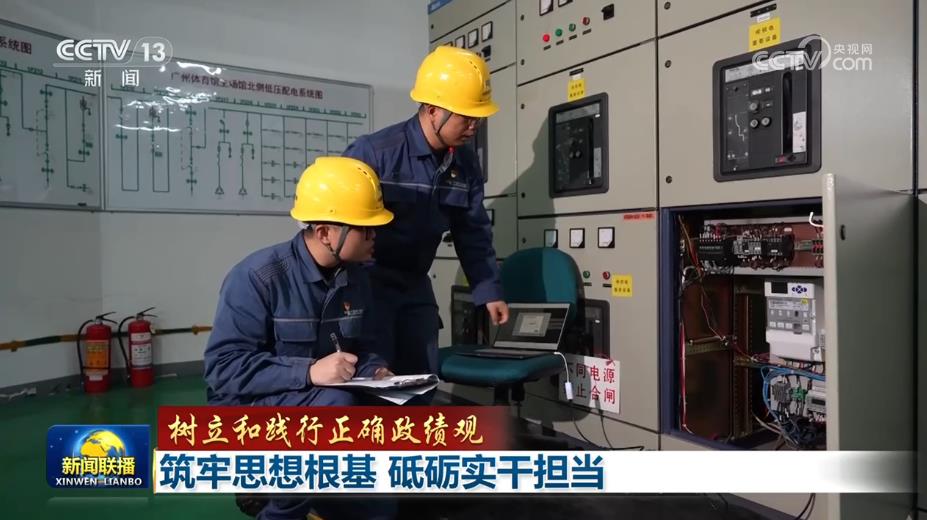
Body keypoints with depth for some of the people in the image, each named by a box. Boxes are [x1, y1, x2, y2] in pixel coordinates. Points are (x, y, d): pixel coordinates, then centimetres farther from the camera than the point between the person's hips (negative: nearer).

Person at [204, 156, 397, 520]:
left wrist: (375, 372, -12)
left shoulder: (355, 278, -2)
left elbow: (359, 348, 11)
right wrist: (308, 371, -38)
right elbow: (223, 367, -27)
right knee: (336, 405, -36)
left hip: (317, 411, 7)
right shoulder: (258, 277, -22)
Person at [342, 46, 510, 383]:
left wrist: (489, 290, 3)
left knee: (423, 379, 11)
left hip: (415, 285, 6)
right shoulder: (374, 152, -22)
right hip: (367, 282, -6)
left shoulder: (465, 162, -2)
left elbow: (473, 232, 6)